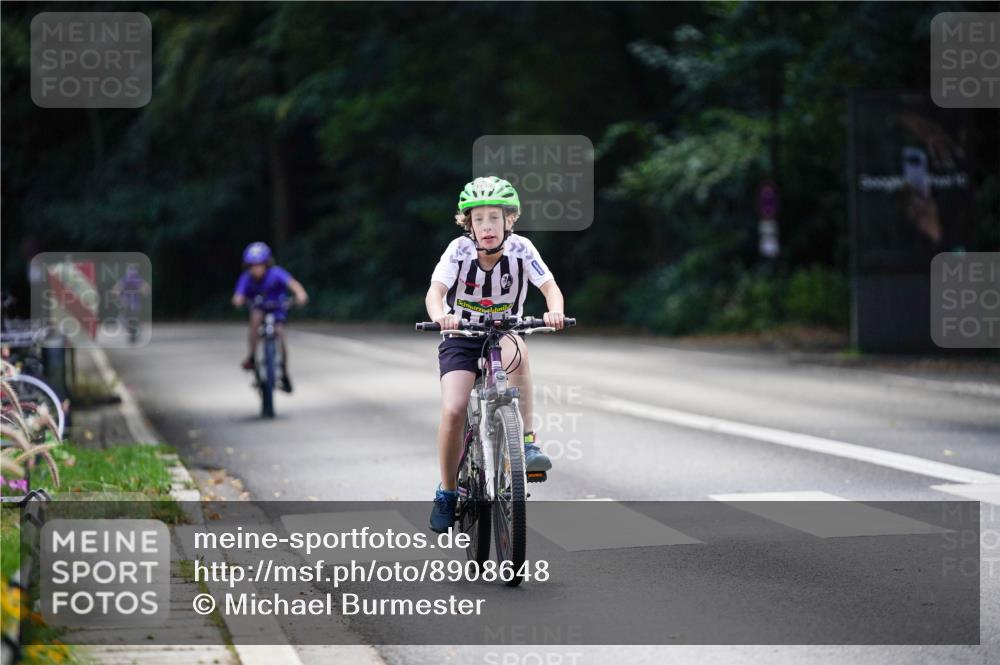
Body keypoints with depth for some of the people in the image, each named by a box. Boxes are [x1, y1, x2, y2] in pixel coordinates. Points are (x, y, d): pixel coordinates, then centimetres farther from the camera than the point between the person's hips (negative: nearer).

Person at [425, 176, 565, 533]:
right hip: (461, 336, 0)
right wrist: (440, 316, -54)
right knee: (453, 411, -19)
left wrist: (555, 311, -48)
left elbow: (550, 286, -25)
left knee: (517, 351, -37)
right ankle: (447, 492, 3)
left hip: (503, 331, 0)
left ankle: (527, 443, -28)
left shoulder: (520, 249, -16)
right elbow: (435, 291, -31)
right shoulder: (459, 250, -18)